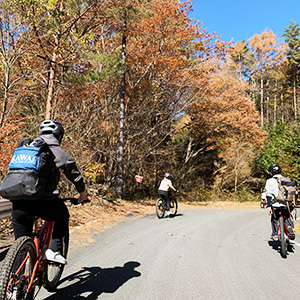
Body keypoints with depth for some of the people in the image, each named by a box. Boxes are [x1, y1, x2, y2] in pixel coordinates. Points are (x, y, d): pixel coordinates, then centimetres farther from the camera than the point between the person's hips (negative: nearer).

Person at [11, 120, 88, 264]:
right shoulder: (60, 152, 5)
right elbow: (75, 176, 12)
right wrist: (83, 194, 30)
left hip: (18, 203, 5)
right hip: (43, 202, -4)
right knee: (63, 215, 27)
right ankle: (53, 250, 15)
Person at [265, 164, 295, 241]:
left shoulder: (270, 181, 2)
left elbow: (269, 195, -7)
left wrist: (269, 207, -9)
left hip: (276, 204, -3)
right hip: (288, 205, 3)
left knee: (274, 219, 21)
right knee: (287, 217, 29)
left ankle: (275, 234, 17)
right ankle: (290, 227, 5)